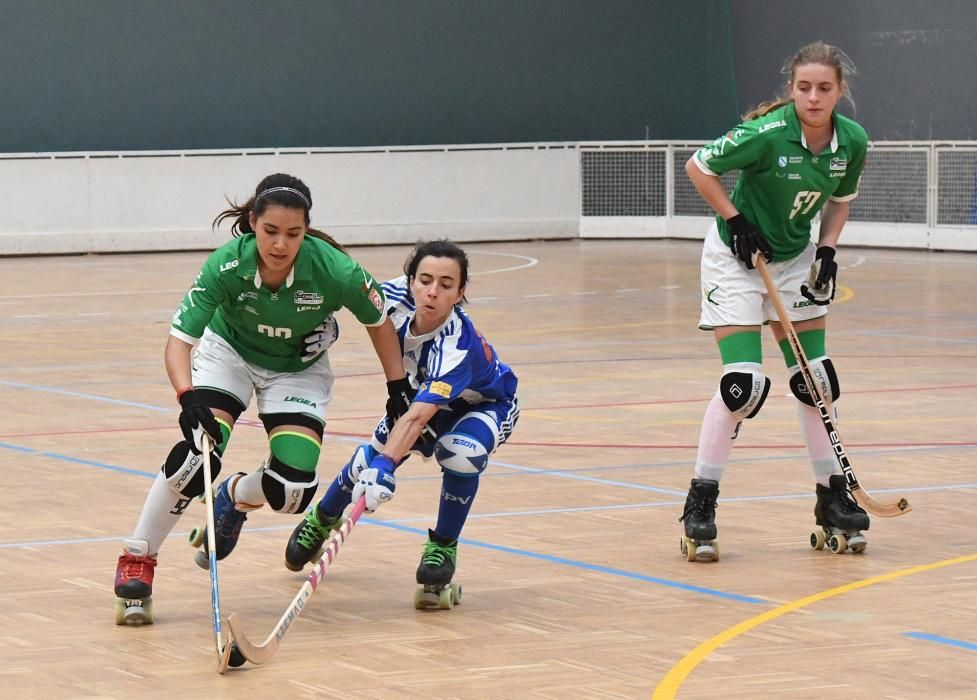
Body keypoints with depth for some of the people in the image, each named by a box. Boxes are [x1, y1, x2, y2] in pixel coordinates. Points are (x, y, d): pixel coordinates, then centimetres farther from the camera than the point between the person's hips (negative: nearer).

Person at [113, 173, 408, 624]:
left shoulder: (334, 270, -32)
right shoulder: (227, 266, -32)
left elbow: (378, 321, -12)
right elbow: (178, 341, -32)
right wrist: (188, 397, -49)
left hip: (299, 369, 1)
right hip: (229, 352, -1)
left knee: (292, 489, -14)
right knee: (197, 455, -24)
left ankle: (235, 497, 23)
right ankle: (136, 562, -4)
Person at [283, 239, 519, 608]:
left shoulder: (458, 346, -44)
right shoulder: (396, 296, -30)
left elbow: (418, 417, -53)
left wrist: (386, 467, -64)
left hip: (486, 404, -5)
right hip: (426, 391, 6)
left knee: (460, 453, -33)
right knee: (374, 454, -1)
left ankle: (442, 546, -8)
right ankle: (321, 520, 31)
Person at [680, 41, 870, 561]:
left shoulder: (852, 142, -10)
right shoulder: (768, 134, -26)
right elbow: (698, 167, -15)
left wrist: (827, 252, -5)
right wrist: (735, 220, -18)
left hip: (796, 259, 6)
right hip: (738, 255, -6)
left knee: (816, 379, 7)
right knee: (743, 383, -14)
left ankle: (832, 497, 19)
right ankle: (700, 504, -3)